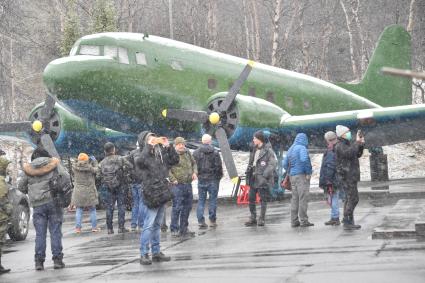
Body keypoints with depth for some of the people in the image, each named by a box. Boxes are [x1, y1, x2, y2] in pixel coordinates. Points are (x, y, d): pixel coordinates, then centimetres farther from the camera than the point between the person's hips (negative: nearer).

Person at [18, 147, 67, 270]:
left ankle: (39, 261, 1)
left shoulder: (29, 169, 8)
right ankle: (57, 259, -1)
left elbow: (21, 186, 12)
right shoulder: (54, 164, 3)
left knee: (40, 233, 5)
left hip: (37, 205, 1)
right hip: (53, 202, -1)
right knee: (55, 231, 2)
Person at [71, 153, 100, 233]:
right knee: (92, 210, 10)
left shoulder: (75, 167, -8)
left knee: (79, 210, 8)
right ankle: (94, 227, 12)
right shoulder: (89, 167, -13)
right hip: (89, 192, -2)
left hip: (78, 192, 2)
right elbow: (96, 170, 4)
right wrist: (94, 162, 14)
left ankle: (78, 227, 4)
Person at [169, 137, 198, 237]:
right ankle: (174, 229, -1)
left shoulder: (188, 153, 12)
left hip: (188, 184, 7)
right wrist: (173, 179, -18)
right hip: (178, 185, -7)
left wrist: (194, 172, 9)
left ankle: (184, 229, 22)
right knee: (177, 207, -8)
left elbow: (194, 163, 27)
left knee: (187, 207, 12)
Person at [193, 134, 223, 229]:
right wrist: (219, 176, 8)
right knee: (213, 200, 5)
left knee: (201, 200, 7)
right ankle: (212, 221, 8)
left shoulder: (196, 153, -1)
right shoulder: (215, 152, -8)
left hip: (201, 179, 2)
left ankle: (201, 221, 2)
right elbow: (219, 166, -7)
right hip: (213, 179, -2)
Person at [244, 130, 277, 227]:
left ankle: (262, 219, 7)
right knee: (251, 198, 7)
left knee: (263, 199, 1)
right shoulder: (254, 150, 14)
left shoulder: (268, 150, -9)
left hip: (262, 179, -7)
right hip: (253, 179, 7)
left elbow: (273, 164, -15)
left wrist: (265, 175, -19)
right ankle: (253, 218, 15)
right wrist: (248, 172, 9)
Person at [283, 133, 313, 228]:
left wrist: (290, 172, 15)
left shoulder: (290, 149, 16)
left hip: (292, 176, 8)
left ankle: (294, 221, 12)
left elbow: (285, 164, 16)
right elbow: (304, 160, -26)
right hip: (301, 175, -8)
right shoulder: (302, 148, -9)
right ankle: (303, 221, -6)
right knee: (303, 198, -5)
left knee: (294, 198, 11)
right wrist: (308, 172, -16)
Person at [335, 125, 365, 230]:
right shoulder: (340, 146, -14)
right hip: (346, 177, -10)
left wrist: (361, 144, 4)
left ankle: (348, 222, 15)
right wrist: (357, 142, -23)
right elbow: (350, 153, -32)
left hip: (349, 177, 10)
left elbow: (358, 155, 19)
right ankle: (347, 223, -12)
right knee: (353, 199, -13)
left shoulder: (347, 145, 16)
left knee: (349, 199, 12)